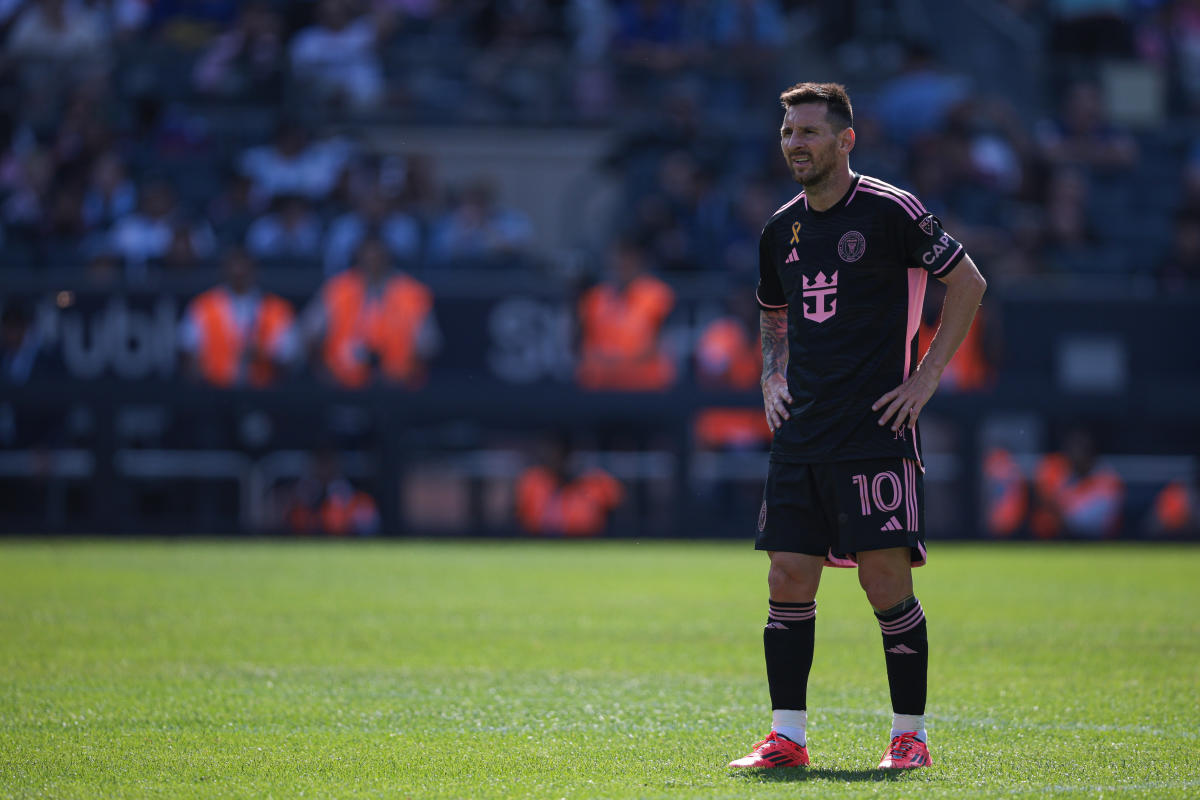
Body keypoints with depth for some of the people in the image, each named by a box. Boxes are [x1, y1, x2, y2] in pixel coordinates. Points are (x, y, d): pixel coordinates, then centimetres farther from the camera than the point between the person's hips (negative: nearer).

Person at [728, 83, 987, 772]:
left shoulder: (891, 211, -6)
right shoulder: (782, 230, 13)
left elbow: (968, 283, -2)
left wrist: (927, 376, -6)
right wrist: (774, 379, 12)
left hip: (878, 430, -6)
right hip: (802, 433, 6)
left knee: (887, 582, -7)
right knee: (789, 580, 0)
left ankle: (911, 734, 4)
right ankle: (787, 736, 6)